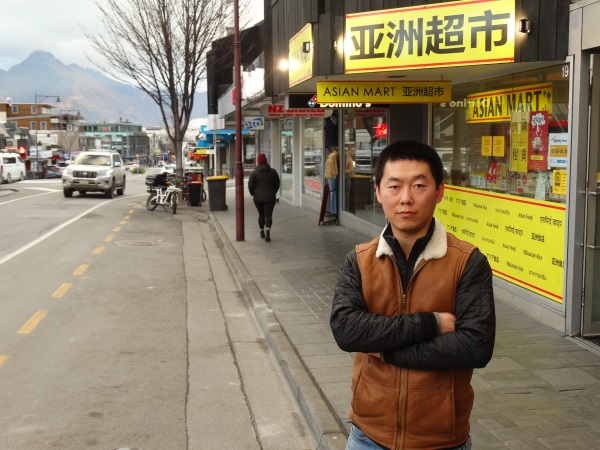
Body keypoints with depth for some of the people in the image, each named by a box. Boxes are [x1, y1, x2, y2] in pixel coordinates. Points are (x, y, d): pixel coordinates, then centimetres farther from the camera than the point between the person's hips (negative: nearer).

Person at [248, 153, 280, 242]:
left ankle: (262, 232, 27)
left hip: (258, 198, 1)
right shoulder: (273, 171, -4)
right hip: (270, 197, 0)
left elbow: (250, 185, -10)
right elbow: (277, 184, 2)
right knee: (268, 215, 0)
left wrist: (253, 194, 8)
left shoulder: (254, 173, -9)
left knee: (261, 215, 17)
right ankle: (267, 232, -22)